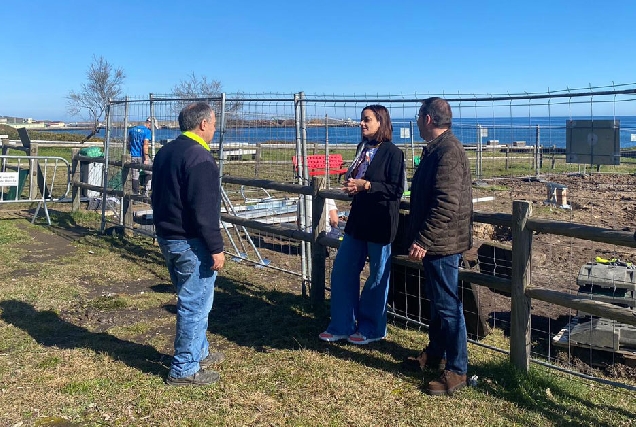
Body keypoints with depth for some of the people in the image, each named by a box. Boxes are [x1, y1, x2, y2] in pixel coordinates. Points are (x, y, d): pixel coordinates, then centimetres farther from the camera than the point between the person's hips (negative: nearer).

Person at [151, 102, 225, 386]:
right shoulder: (199, 157, -19)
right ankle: (185, 370, 9)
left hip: (166, 237, 10)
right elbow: (204, 210, -23)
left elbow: (158, 197, 20)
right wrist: (216, 249, -19)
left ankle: (199, 352, 36)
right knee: (195, 305, 0)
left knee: (191, 300, 22)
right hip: (191, 243, -10)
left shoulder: (165, 152, 12)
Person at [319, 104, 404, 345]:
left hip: (380, 223, -7)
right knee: (342, 272, 9)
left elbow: (396, 189, -15)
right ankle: (342, 326, 22)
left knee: (377, 278, 7)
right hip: (358, 219, 8)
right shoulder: (362, 149, 11)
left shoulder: (392, 153, -10)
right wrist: (351, 185, -1)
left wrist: (366, 185, -21)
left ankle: (373, 329, 23)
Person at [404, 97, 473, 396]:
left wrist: (422, 240, -24)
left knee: (447, 305, -3)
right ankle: (435, 354, 36)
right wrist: (420, 237, 22)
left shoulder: (448, 151, -19)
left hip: (443, 242, -11)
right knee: (437, 301, 21)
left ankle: (457, 371, 8)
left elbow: (447, 204, -27)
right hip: (435, 242, 11)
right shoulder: (437, 148, 14)